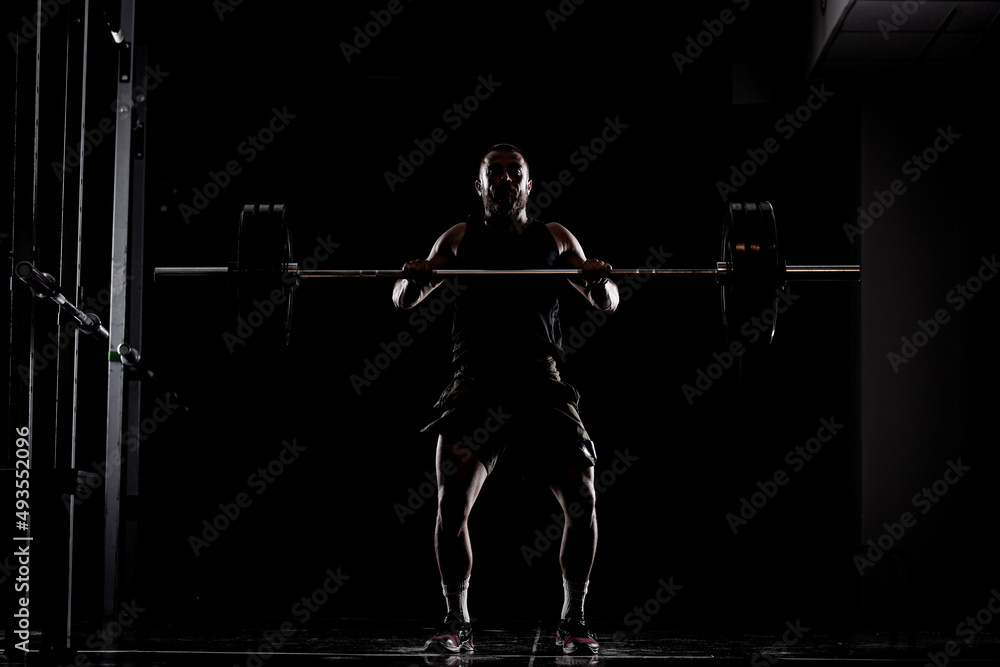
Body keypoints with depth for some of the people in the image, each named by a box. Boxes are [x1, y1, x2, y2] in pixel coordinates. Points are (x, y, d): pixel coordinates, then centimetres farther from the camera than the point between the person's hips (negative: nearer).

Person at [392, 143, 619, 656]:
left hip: (541, 385, 0)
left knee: (582, 501, -12)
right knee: (452, 503, -16)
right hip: (477, 383, 0)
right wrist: (413, 278, -10)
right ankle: (457, 623, 0)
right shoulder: (460, 238, 17)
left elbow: (607, 304, 14)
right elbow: (403, 301, 14)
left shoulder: (554, 238, 17)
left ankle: (573, 620, 4)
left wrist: (600, 280, -10)